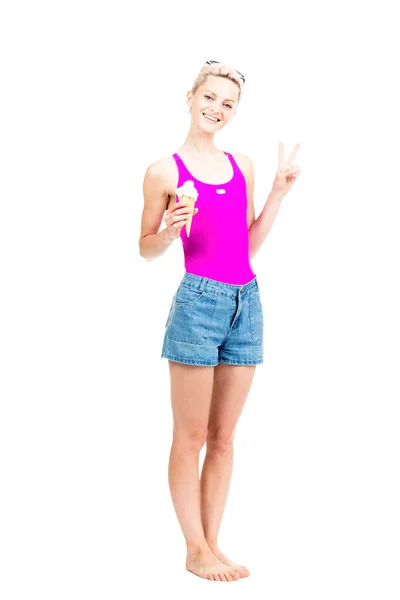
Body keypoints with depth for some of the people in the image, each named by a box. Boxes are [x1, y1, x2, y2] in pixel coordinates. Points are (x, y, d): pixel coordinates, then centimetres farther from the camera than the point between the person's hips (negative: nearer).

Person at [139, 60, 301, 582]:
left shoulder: (242, 166, 14)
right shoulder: (165, 171, -1)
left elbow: (250, 245, 15)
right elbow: (146, 249, 4)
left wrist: (278, 193, 10)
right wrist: (170, 231, -16)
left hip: (246, 303, 5)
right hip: (199, 300, -5)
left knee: (224, 436, 10)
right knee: (191, 436, 2)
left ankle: (213, 544, 19)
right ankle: (195, 550, 12)